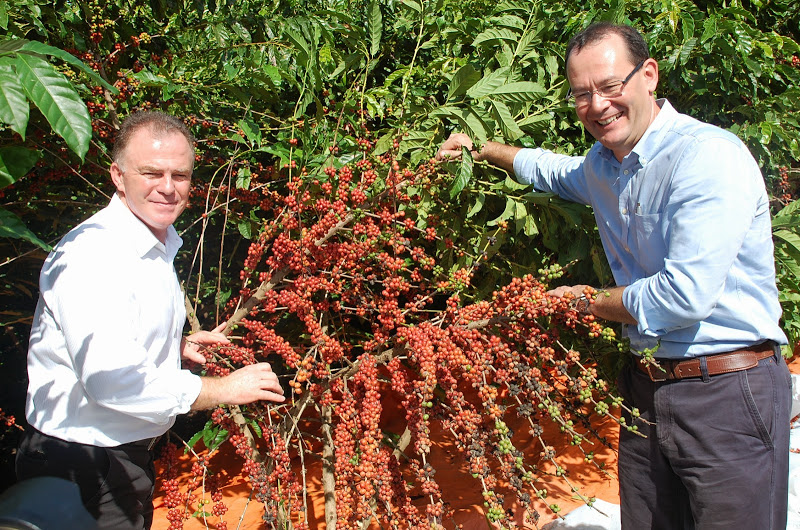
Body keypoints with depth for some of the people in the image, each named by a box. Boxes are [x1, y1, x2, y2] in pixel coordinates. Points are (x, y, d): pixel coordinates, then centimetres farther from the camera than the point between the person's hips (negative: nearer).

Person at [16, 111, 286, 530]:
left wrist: (176, 345, 4)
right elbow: (111, 379, -33)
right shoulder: (93, 255, -24)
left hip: (128, 456, 9)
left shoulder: (158, 246, 8)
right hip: (80, 469, -9)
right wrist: (225, 389, -25)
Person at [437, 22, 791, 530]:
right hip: (646, 389, 7)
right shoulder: (603, 165, 8)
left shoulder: (710, 156, -18)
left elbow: (683, 297, -25)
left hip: (728, 393, -7)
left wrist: (586, 301, -9)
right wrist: (481, 149, 27)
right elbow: (553, 169, 34)